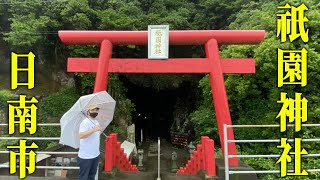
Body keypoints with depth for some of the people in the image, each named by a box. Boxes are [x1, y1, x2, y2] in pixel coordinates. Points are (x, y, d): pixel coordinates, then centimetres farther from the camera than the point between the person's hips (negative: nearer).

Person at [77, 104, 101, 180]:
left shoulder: (96, 122, 9)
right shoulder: (85, 122, -18)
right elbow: (81, 135, -34)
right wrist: (94, 130, -37)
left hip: (96, 154, 8)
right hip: (86, 156, -8)